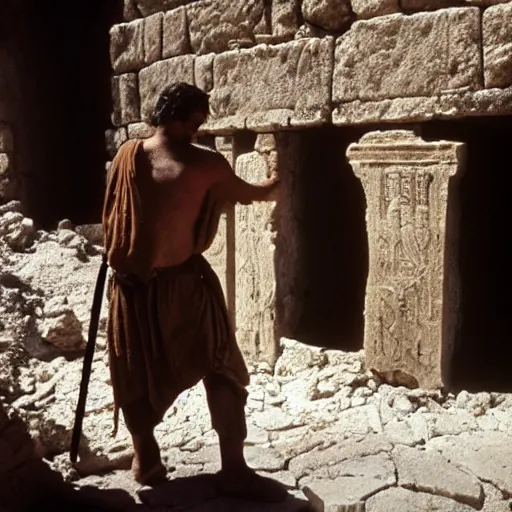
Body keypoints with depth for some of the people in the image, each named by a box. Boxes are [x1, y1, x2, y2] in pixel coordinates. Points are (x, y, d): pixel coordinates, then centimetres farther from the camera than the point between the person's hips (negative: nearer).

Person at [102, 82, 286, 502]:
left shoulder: (127, 155, 0)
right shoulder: (205, 164, -9)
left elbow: (109, 214, 10)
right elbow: (247, 194, 8)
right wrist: (273, 187, 30)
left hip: (131, 283, 4)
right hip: (184, 282, -3)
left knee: (137, 376, 16)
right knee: (222, 371, 6)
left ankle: (146, 461, 26)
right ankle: (234, 469, 8)